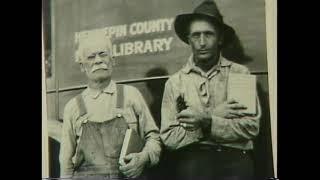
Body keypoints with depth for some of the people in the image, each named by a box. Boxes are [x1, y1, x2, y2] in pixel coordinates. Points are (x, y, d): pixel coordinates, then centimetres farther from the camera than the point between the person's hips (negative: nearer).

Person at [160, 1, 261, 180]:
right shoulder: (175, 82, 5)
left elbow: (251, 127, -3)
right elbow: (169, 138, -2)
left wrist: (206, 122, -11)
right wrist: (213, 115, -7)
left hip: (235, 161, 0)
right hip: (191, 163, 0)